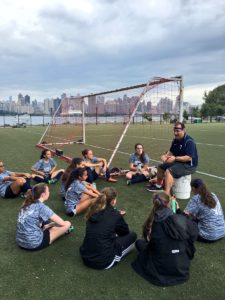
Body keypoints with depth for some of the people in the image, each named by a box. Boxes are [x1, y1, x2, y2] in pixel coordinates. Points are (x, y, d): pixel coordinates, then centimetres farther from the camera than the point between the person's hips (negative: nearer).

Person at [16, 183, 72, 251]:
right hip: (34, 244, -8)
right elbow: (62, 223, -9)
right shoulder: (41, 207, -15)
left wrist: (47, 225, 16)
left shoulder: (27, 204, 6)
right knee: (67, 224, 0)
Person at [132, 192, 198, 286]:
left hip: (161, 269, -2)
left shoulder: (151, 224, -18)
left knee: (139, 242, 17)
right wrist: (179, 211, 11)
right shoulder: (181, 219, -17)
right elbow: (194, 229, 5)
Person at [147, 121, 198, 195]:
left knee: (168, 171, -31)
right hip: (178, 162, 10)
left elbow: (189, 158, -30)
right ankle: (158, 185, 38)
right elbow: (171, 152, 11)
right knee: (161, 167, 17)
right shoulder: (175, 140, 5)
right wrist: (166, 156, -11)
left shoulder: (189, 142, -22)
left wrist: (175, 158, -33)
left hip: (189, 165, -10)